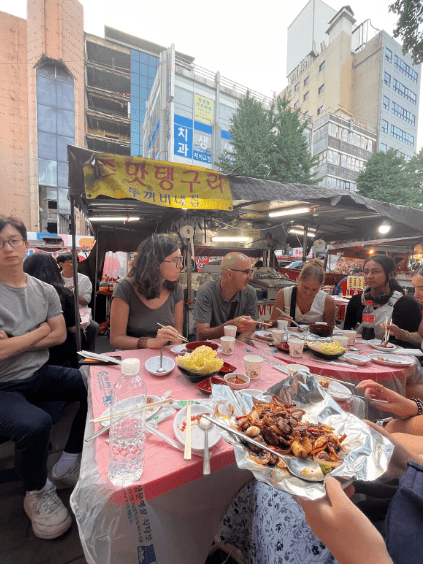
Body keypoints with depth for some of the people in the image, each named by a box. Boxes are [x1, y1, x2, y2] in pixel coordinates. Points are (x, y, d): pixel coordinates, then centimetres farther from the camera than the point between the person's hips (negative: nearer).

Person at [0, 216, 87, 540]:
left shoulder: (45, 290, 4)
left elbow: (60, 335, 0)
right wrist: (40, 330, -8)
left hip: (40, 375, 5)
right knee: (35, 424, -33)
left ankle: (68, 465, 12)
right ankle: (38, 494, 3)